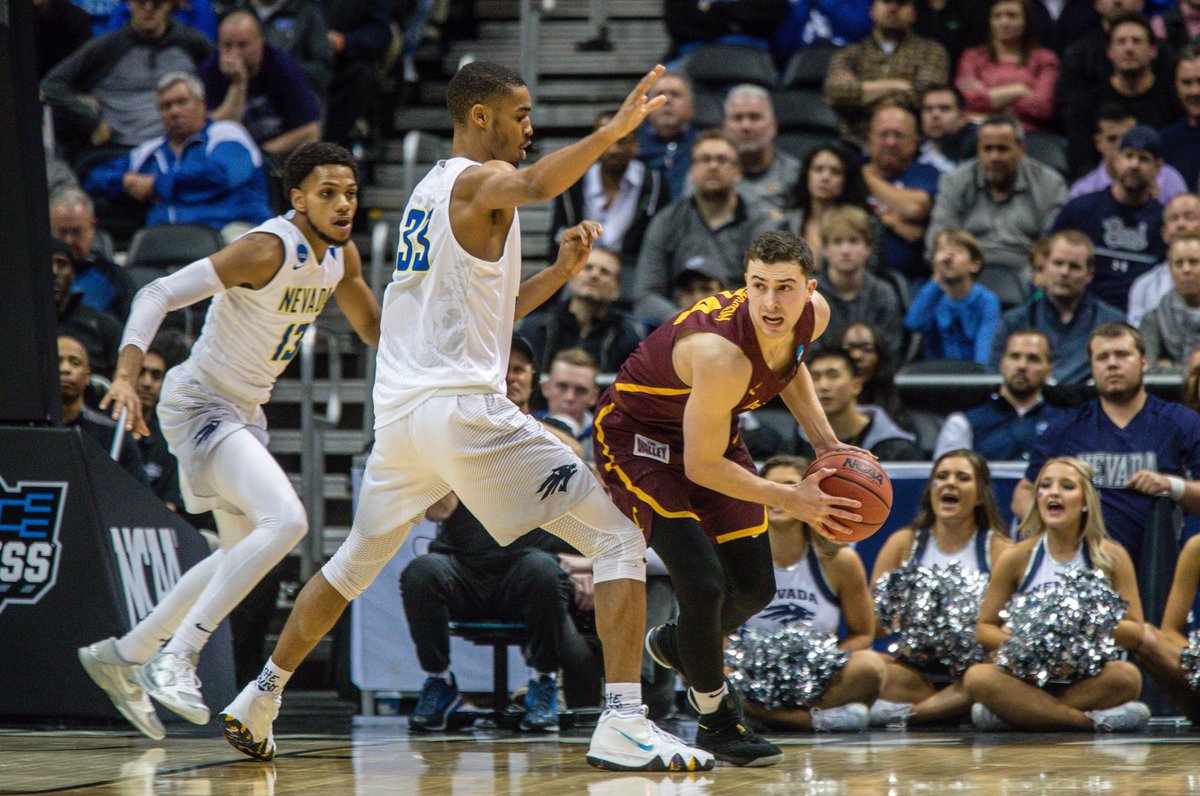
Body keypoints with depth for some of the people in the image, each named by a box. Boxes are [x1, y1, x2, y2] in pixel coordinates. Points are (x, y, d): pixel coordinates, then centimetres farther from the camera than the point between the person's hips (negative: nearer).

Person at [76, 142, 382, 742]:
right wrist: (126, 375, -39)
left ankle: (122, 656, 30)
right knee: (285, 519, -27)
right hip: (199, 404, -10)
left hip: (244, 411, 10)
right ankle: (176, 656, -21)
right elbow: (159, 294, -27)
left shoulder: (340, 255, 2)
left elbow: (374, 328, 20)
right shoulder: (270, 249, -24)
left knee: (243, 555, 19)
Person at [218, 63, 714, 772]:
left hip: (399, 414, 9)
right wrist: (613, 131, -37)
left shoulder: (431, 191, 23)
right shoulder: (480, 179, -4)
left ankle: (258, 701, 35)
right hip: (462, 408, -9)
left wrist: (559, 273, 19)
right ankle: (623, 726, -21)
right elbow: (533, 187, -30)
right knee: (619, 539, -8)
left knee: (356, 561, 29)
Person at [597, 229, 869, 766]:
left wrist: (823, 440, -2)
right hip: (637, 439, -8)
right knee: (704, 585, -19)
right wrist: (788, 500, -26)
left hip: (710, 430, 8)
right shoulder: (722, 355, -40)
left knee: (754, 589, 12)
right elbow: (700, 466, -29)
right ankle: (715, 720, 5)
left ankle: (676, 645, 45)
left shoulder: (814, 315, -17)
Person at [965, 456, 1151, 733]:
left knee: (1126, 676, -33)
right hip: (1028, 677, 0)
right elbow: (985, 628, 7)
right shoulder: (1016, 558, 4)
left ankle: (1012, 713, -23)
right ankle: (1094, 720, -28)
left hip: (1089, 679, 0)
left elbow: (1135, 634, 1)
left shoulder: (1112, 557, 3)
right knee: (977, 677, -30)